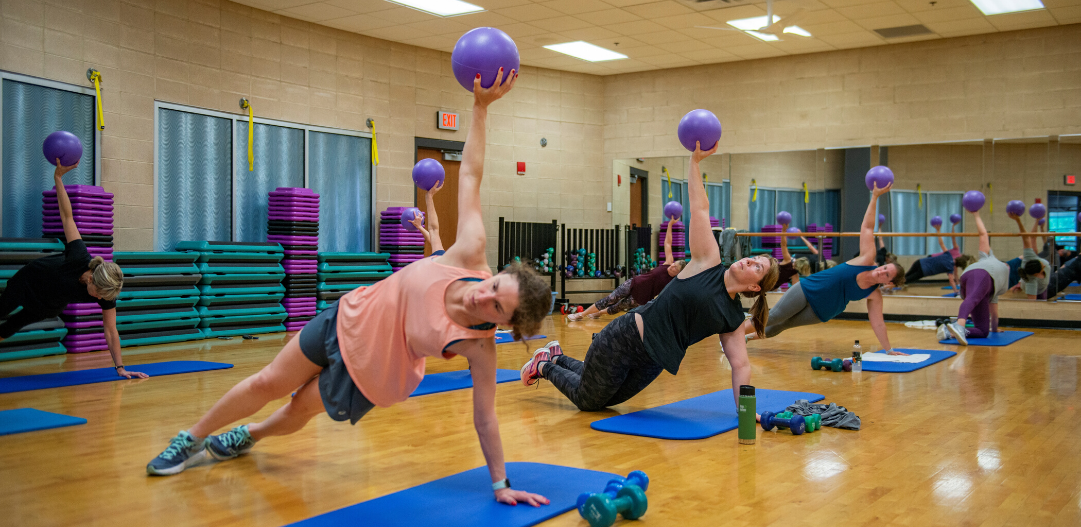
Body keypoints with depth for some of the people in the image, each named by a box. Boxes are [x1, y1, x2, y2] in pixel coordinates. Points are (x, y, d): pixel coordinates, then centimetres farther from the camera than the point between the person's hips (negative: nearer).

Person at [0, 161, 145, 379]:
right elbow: (67, 215, -38)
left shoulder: (107, 293, -36)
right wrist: (58, 177, -38)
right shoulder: (78, 258, -44)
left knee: (23, 320, 30)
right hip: (31, 280, -3)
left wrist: (120, 367, -34)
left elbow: (111, 330, -28)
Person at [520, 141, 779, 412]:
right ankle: (546, 365, 33)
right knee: (586, 401, 8)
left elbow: (741, 365, -1)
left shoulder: (733, 318, -1)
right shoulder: (708, 262, -11)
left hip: (651, 363, 5)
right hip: (625, 338, -5)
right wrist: (695, 160, -21)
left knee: (606, 401, 20)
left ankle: (557, 358, 41)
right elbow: (699, 208, -15)